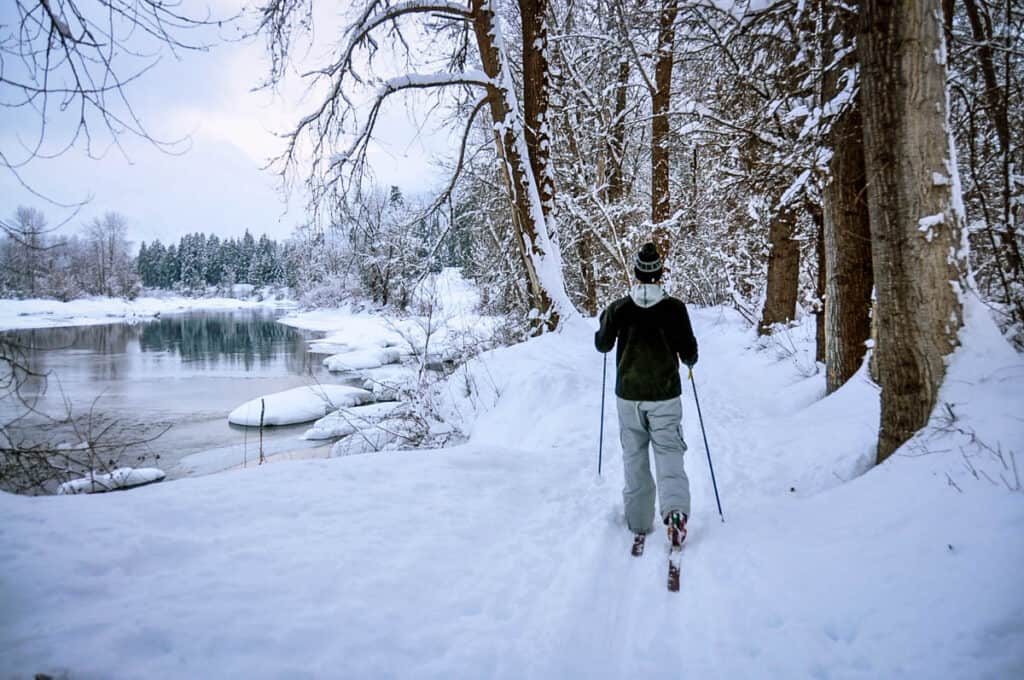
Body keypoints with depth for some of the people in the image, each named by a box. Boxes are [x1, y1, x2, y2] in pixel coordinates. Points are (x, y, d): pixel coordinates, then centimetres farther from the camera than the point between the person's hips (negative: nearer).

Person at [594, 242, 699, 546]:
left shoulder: (619, 308, -7)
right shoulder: (674, 307, -10)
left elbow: (603, 345, 6)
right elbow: (688, 352, -7)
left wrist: (604, 322, 26)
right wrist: (689, 361, 17)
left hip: (628, 395, 1)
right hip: (665, 395, -1)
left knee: (634, 457, 13)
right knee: (669, 453, 7)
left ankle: (639, 522, 19)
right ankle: (675, 508, -17)